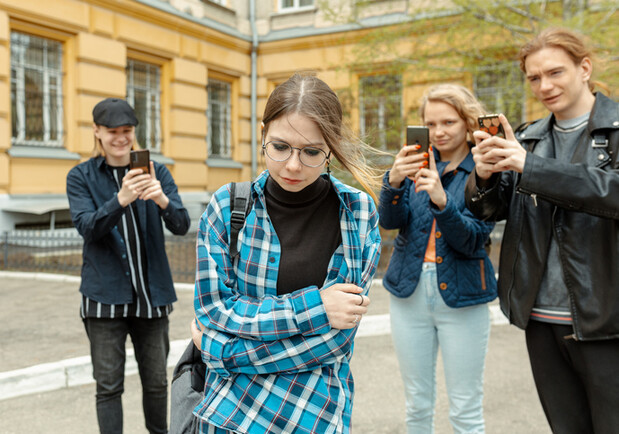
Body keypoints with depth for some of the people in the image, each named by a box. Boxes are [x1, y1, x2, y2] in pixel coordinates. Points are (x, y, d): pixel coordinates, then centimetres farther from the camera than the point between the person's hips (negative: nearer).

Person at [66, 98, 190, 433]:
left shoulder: (156, 172, 4)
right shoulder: (81, 176, 2)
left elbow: (181, 226, -8)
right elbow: (87, 227, -13)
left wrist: (162, 199, -29)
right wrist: (121, 199, -31)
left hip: (151, 292, 2)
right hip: (106, 295, -1)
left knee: (156, 381, 12)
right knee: (108, 385, 3)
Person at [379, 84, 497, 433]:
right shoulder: (418, 162, 6)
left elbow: (473, 241, -13)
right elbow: (390, 220, -5)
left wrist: (442, 201, -30)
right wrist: (393, 181, -25)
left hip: (461, 296, -3)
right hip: (410, 290, 3)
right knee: (417, 405, 14)